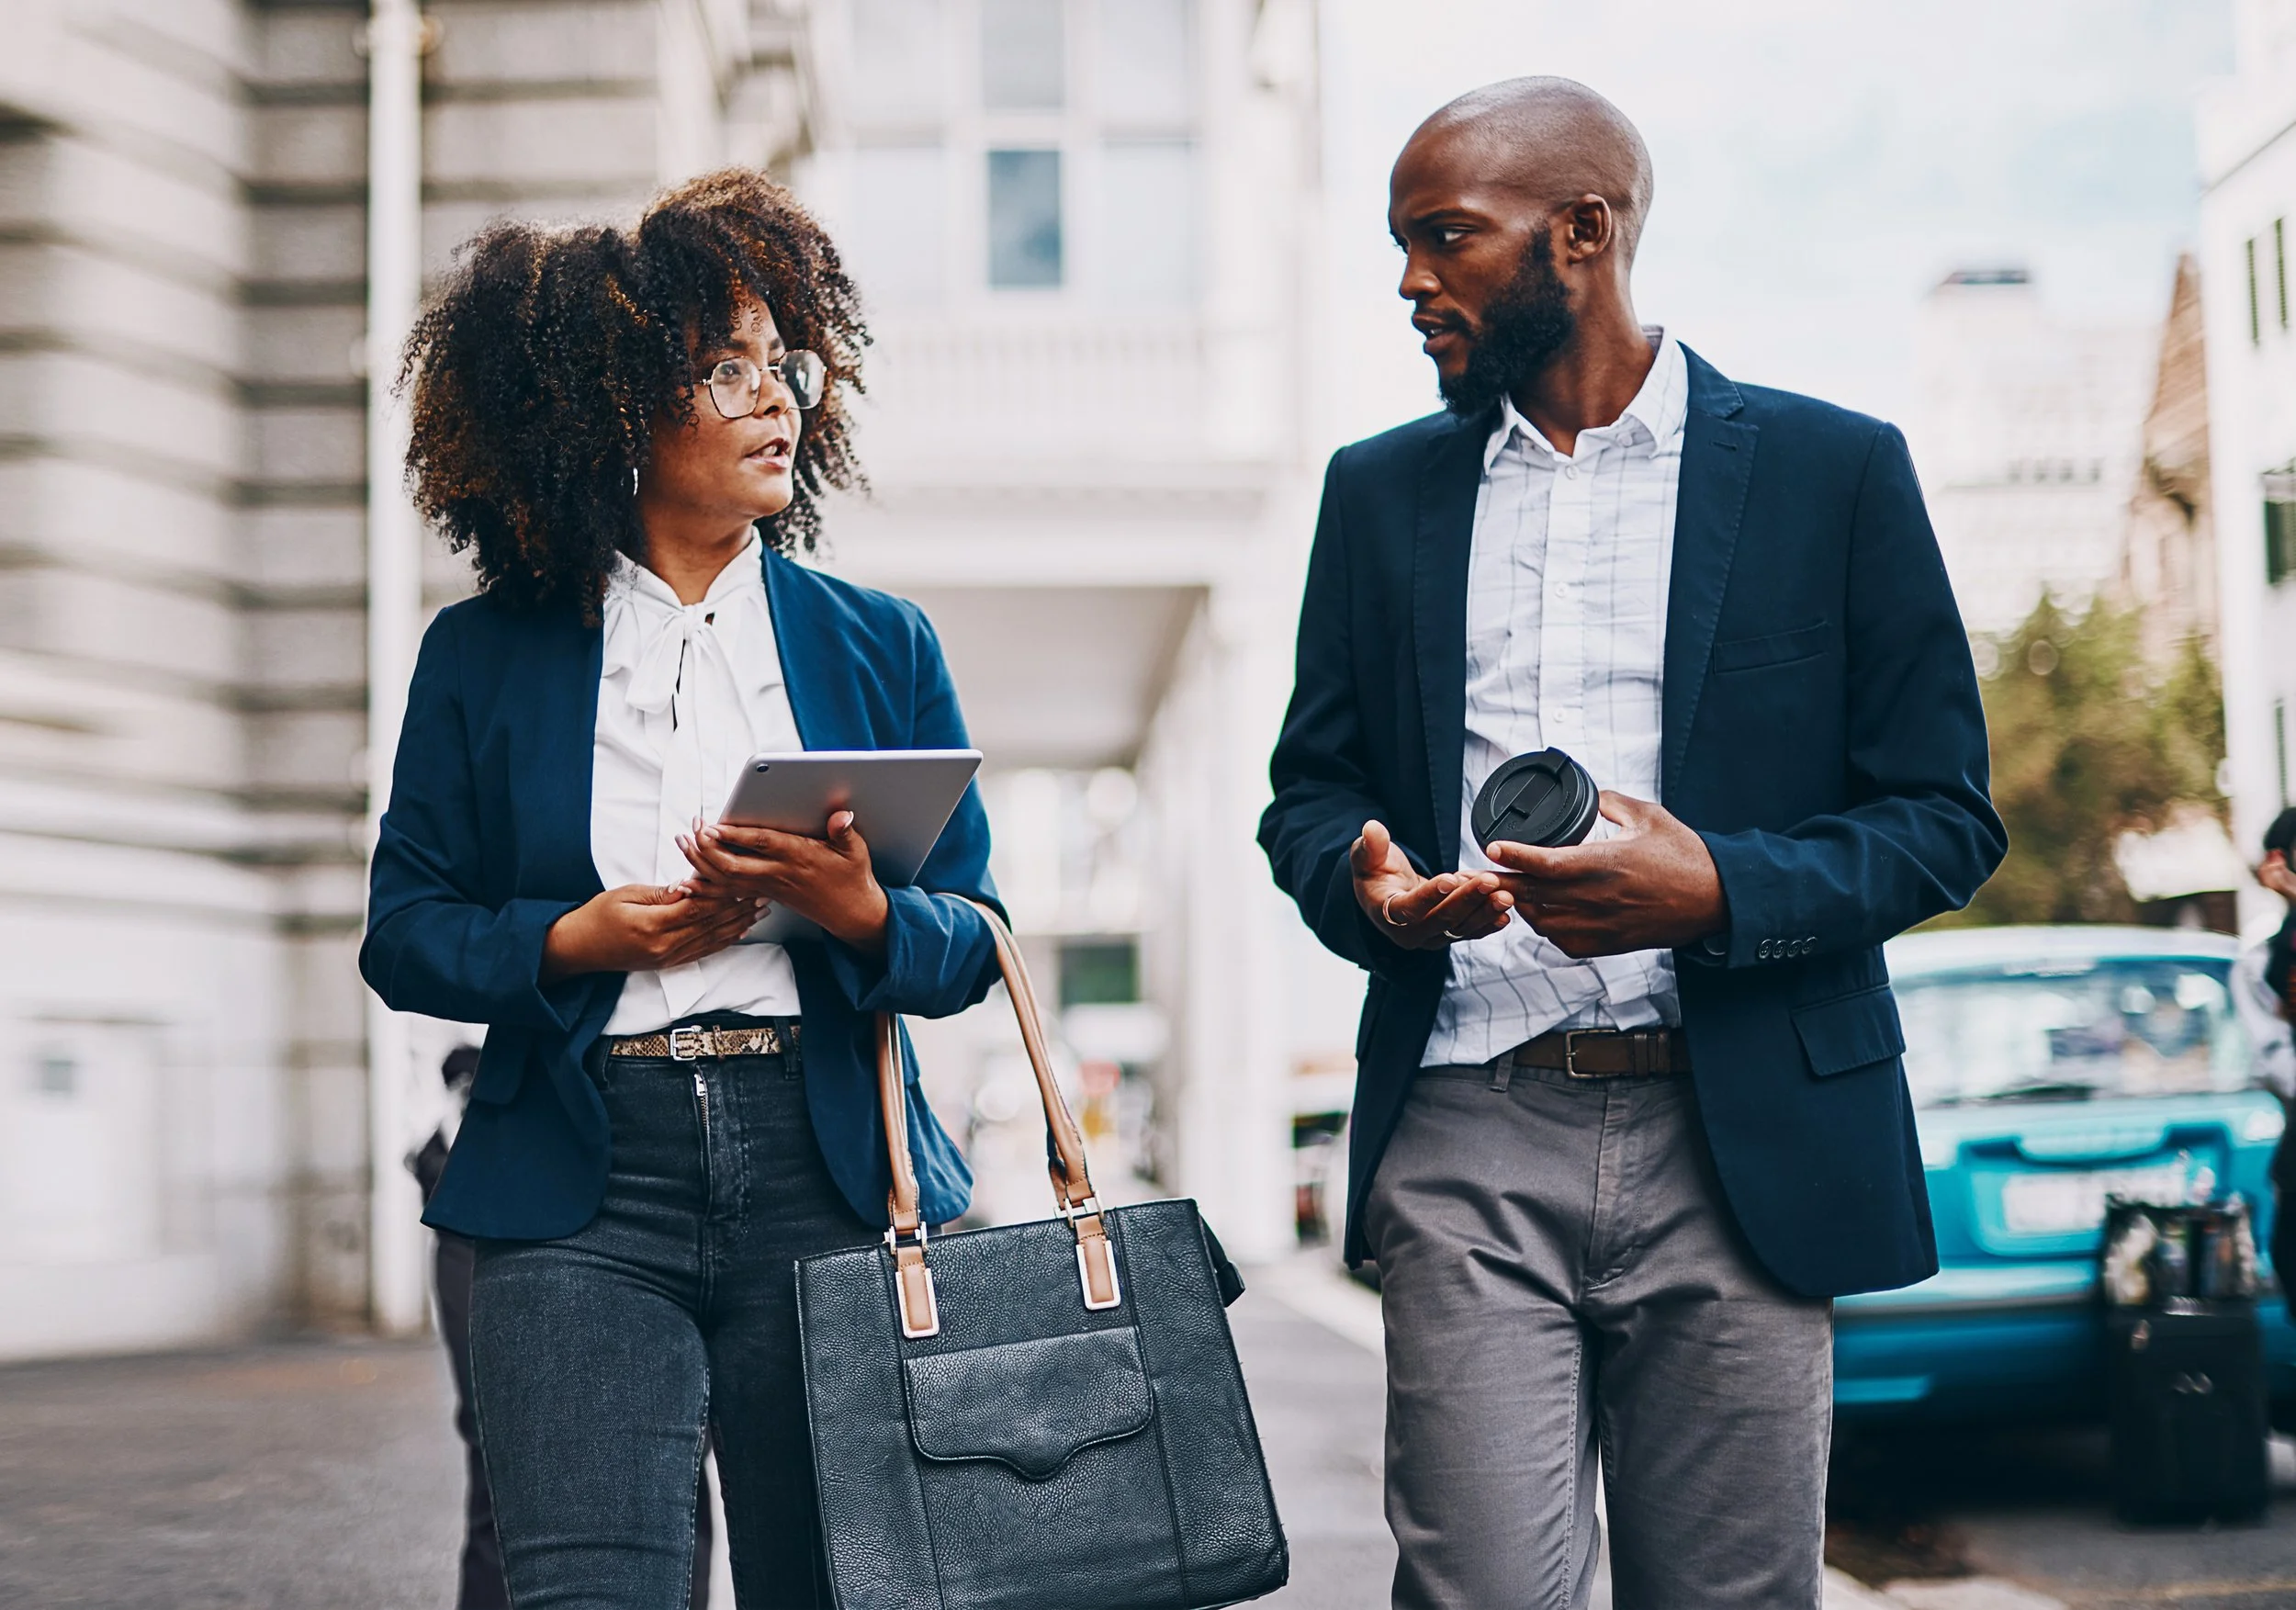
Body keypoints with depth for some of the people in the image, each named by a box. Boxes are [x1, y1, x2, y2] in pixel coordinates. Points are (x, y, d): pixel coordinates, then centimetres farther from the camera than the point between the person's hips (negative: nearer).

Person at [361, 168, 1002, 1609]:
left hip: (823, 1177, 2)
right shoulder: (485, 657, 8)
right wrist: (577, 941, -10)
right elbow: (404, 931, 8)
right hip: (581, 1190, -1)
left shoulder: (882, 647, 12)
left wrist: (858, 909, -14)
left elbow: (975, 938, 8)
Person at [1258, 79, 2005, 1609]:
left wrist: (1719, 891, -15)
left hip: (1742, 1142, -1)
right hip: (1468, 1140, 2)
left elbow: (1946, 814, 3)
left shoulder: (1835, 468, 4)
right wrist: (1368, 891, -7)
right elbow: (1311, 790, 17)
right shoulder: (1381, 491, 13)